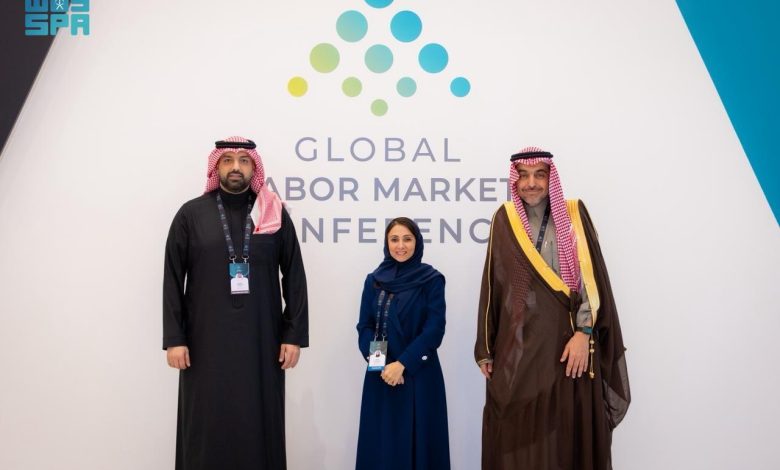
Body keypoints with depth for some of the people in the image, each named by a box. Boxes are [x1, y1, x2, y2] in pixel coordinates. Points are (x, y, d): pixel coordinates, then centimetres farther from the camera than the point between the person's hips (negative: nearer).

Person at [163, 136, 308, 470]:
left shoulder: (275, 215, 4)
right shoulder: (191, 214, 2)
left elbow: (295, 277, 3)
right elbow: (173, 279, 2)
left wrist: (294, 335, -2)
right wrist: (174, 338, -4)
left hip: (261, 339, 1)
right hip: (206, 340, 0)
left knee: (259, 424, 5)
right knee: (208, 426, 4)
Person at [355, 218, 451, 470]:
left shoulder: (432, 280, -3)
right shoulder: (374, 280, 7)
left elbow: (434, 329, -9)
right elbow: (365, 327, 4)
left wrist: (402, 363, -17)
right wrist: (381, 364, -12)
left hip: (419, 374, -3)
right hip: (380, 375, 3)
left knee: (418, 439, 2)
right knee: (381, 441, 6)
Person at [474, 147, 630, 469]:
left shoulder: (574, 215, 2)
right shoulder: (504, 220, 6)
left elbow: (591, 277, -4)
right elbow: (491, 284, 7)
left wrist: (583, 332, -16)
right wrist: (486, 349, 5)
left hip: (567, 342, -1)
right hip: (517, 347, 1)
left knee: (569, 434, 3)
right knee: (517, 437, 5)